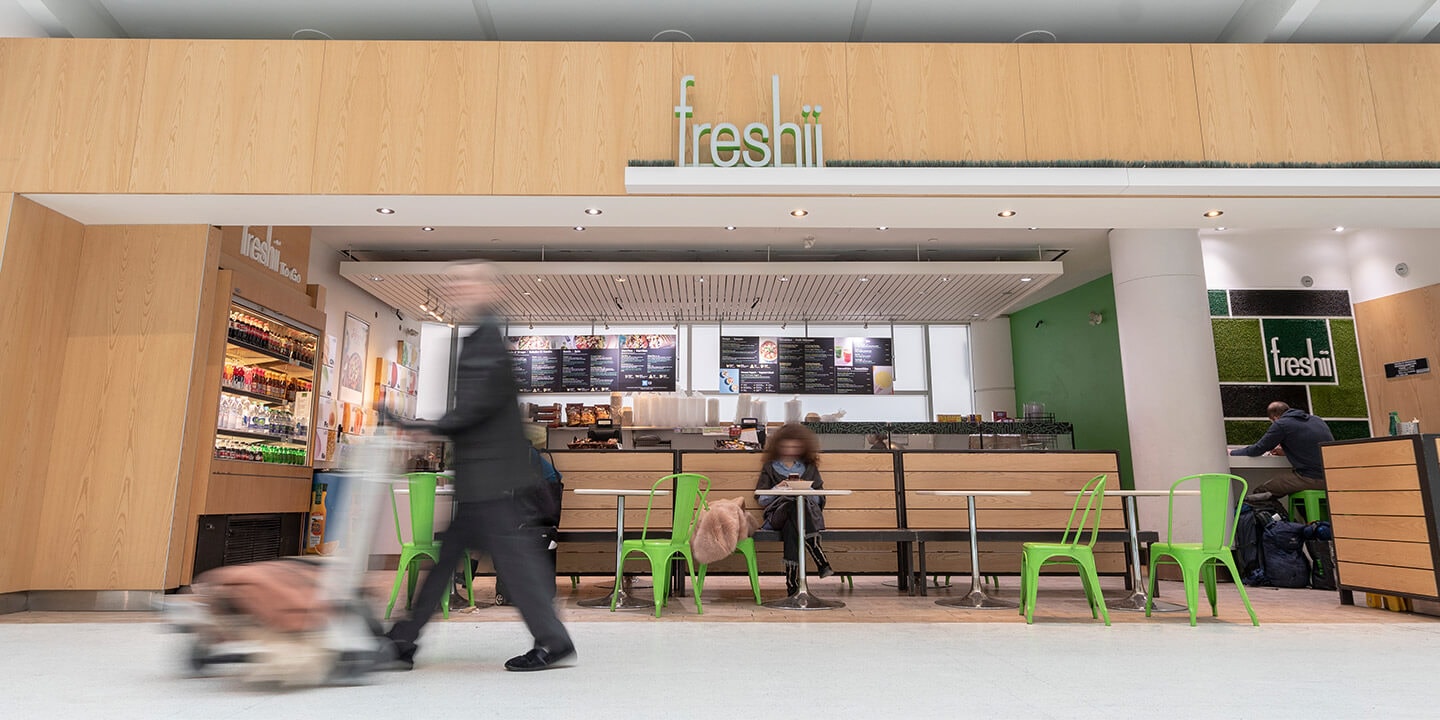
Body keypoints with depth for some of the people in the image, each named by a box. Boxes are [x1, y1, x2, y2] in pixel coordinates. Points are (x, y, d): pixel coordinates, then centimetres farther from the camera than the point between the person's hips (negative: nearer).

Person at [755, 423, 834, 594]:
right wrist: (777, 489, -7)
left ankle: (792, 583, -45)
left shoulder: (809, 468, 23)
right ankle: (821, 561, -46)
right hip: (777, 514, -1)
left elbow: (820, 497, 14)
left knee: (791, 524, -38)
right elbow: (762, 500, 11)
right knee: (794, 506, -38)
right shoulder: (770, 468, 20)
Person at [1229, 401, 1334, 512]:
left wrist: (1231, 452, 17)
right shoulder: (1316, 420, 19)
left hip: (1312, 479, -8)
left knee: (1259, 493, 0)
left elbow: (1257, 449, 2)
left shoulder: (1281, 424, -3)